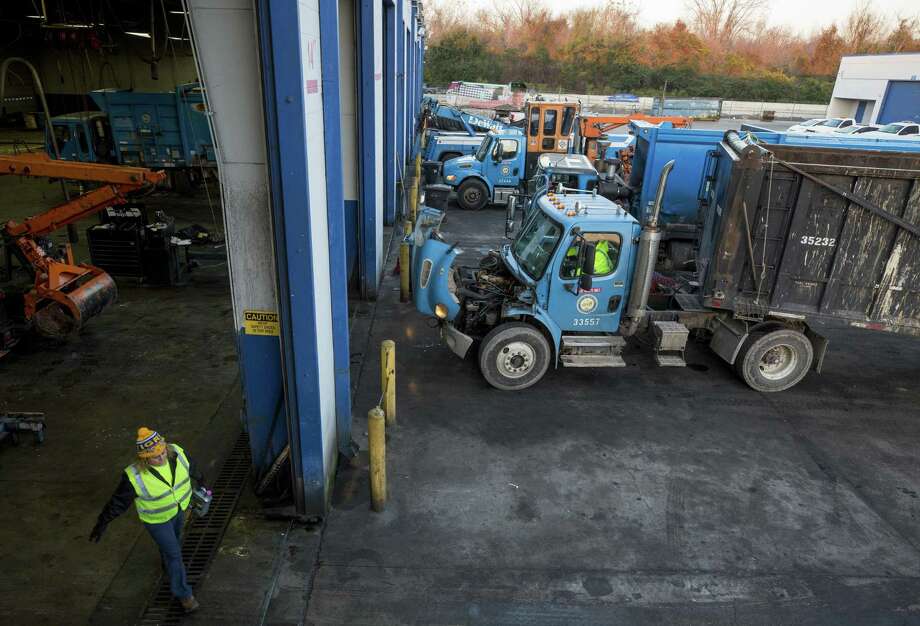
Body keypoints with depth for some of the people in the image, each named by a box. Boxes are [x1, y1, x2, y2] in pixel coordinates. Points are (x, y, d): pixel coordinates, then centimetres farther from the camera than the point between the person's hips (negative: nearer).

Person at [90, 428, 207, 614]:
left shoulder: (177, 453, -25)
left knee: (174, 541, 30)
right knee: (174, 554, 8)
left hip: (179, 509, 4)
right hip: (157, 519, -4)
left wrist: (199, 477, 18)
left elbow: (191, 466, -2)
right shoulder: (135, 476, -35)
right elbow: (118, 501, -19)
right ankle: (183, 593, 31)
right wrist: (102, 524, -10)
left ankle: (169, 565, 63)